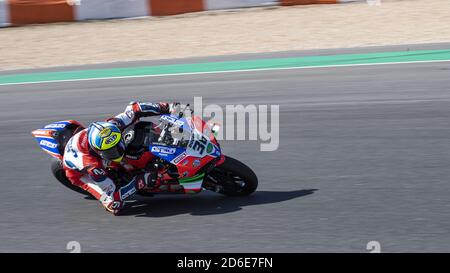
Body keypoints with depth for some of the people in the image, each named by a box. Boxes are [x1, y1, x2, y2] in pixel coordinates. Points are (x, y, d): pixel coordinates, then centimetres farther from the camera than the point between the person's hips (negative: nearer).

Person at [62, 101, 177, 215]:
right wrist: (140, 182, -43)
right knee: (115, 206, -24)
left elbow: (133, 108, -19)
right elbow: (113, 196, -38)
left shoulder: (110, 127, -34)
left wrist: (167, 107, -26)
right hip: (78, 171, -6)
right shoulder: (93, 166, -45)